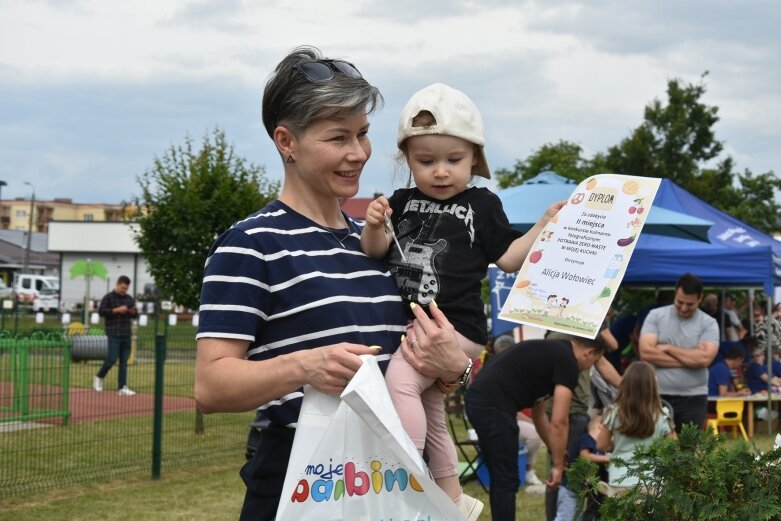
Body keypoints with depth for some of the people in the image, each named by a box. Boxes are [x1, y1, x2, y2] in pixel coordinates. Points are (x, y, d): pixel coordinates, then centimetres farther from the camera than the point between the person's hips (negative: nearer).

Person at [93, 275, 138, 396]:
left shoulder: (129, 298, 14)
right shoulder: (108, 297, -1)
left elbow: (135, 314, 22)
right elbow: (101, 311, -10)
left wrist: (133, 312, -2)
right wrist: (117, 310, -18)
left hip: (126, 335, 5)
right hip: (114, 334, -5)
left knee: (124, 361, 3)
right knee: (112, 359, -9)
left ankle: (122, 388, 4)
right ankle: (99, 377, 16)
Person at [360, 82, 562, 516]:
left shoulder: (481, 205, -1)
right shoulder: (403, 202, 7)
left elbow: (508, 257, 2)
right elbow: (377, 251, 1)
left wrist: (546, 225, -8)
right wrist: (374, 226, -19)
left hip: (455, 326, -6)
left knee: (401, 378, -30)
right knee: (430, 416, 18)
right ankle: (452, 499, 35)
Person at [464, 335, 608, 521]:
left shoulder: (550, 352, 25)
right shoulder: (567, 361, -3)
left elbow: (538, 414, 33)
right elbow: (559, 422, -6)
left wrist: (556, 454, 37)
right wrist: (558, 465, 3)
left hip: (479, 400, 10)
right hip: (493, 405, -10)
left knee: (500, 479, 19)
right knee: (506, 482, -1)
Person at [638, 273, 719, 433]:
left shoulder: (708, 324, 1)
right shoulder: (656, 315, 2)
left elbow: (704, 358, -15)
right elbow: (646, 353, -11)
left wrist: (668, 348, -7)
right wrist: (689, 358, -9)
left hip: (693, 399, 0)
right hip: (658, 396, 0)